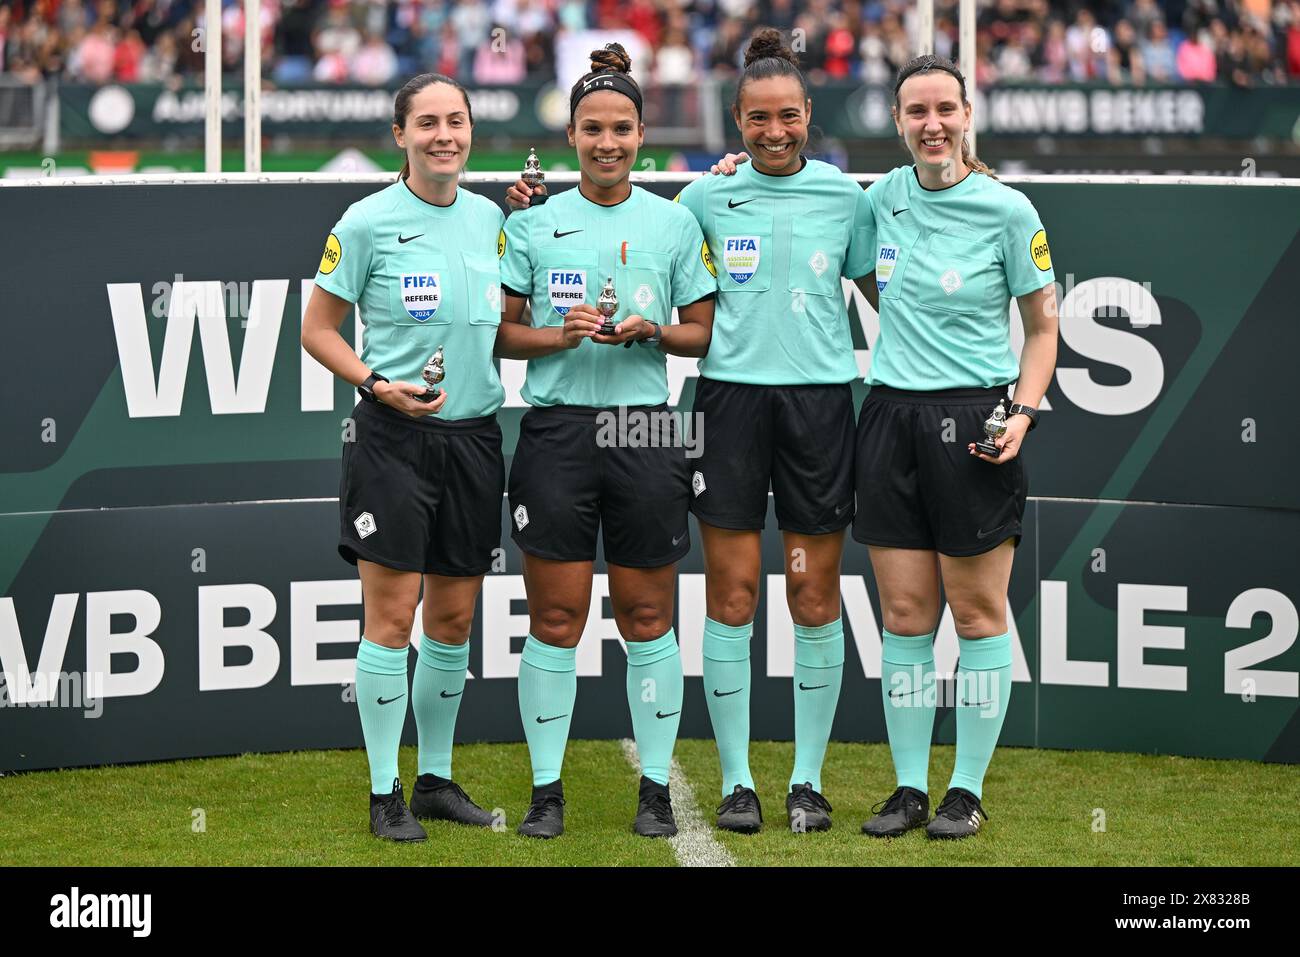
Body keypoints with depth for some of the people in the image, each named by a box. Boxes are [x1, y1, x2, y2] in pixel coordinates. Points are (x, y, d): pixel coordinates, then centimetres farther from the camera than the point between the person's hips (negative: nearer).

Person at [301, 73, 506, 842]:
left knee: (455, 616, 9)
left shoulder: (490, 217, 9)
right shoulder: (368, 222, -6)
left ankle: (437, 778, 21)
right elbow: (319, 329, -1)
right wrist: (377, 384, -14)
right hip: (393, 436, -5)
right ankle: (385, 793, 3)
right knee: (392, 615, -5)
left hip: (474, 433, 5)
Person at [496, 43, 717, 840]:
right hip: (557, 429, 0)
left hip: (643, 431, 1)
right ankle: (547, 790, 6)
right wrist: (561, 335, -11)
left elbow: (703, 332, 11)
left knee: (647, 617, 4)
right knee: (555, 617, -1)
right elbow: (501, 332, 7)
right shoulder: (534, 222, 6)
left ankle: (657, 788, 11)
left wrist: (652, 332, -8)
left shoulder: (675, 222, 7)